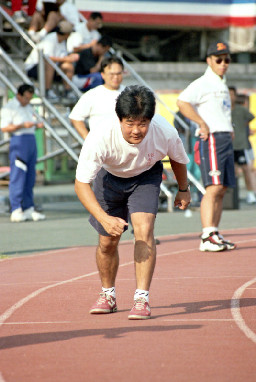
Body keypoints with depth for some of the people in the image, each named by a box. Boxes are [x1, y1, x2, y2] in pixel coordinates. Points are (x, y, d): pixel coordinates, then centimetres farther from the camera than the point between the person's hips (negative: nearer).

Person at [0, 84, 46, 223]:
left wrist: (38, 125, 5)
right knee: (17, 177, -10)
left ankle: (29, 209, 11)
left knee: (30, 178, 7)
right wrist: (22, 125, -21)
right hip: (18, 140, -8)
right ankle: (16, 211, -9)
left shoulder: (28, 107, 20)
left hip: (31, 140, 8)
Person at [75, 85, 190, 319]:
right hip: (110, 176, 0)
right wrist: (104, 218, -47)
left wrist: (183, 190, 10)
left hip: (146, 176, 0)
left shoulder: (166, 133, -33)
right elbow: (81, 183, -34)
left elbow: (178, 159, -8)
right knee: (107, 241, 6)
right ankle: (108, 295, 32)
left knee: (144, 230, -21)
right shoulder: (100, 137, -40)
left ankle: (142, 299, -17)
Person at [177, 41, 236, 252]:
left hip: (226, 139, 9)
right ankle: (207, 237, -22)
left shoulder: (223, 85, 21)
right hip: (211, 139, -9)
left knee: (222, 189, 8)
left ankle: (215, 236, 11)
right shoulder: (202, 84, -7)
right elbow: (182, 102, -23)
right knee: (214, 187, -17)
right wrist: (202, 123, -21)